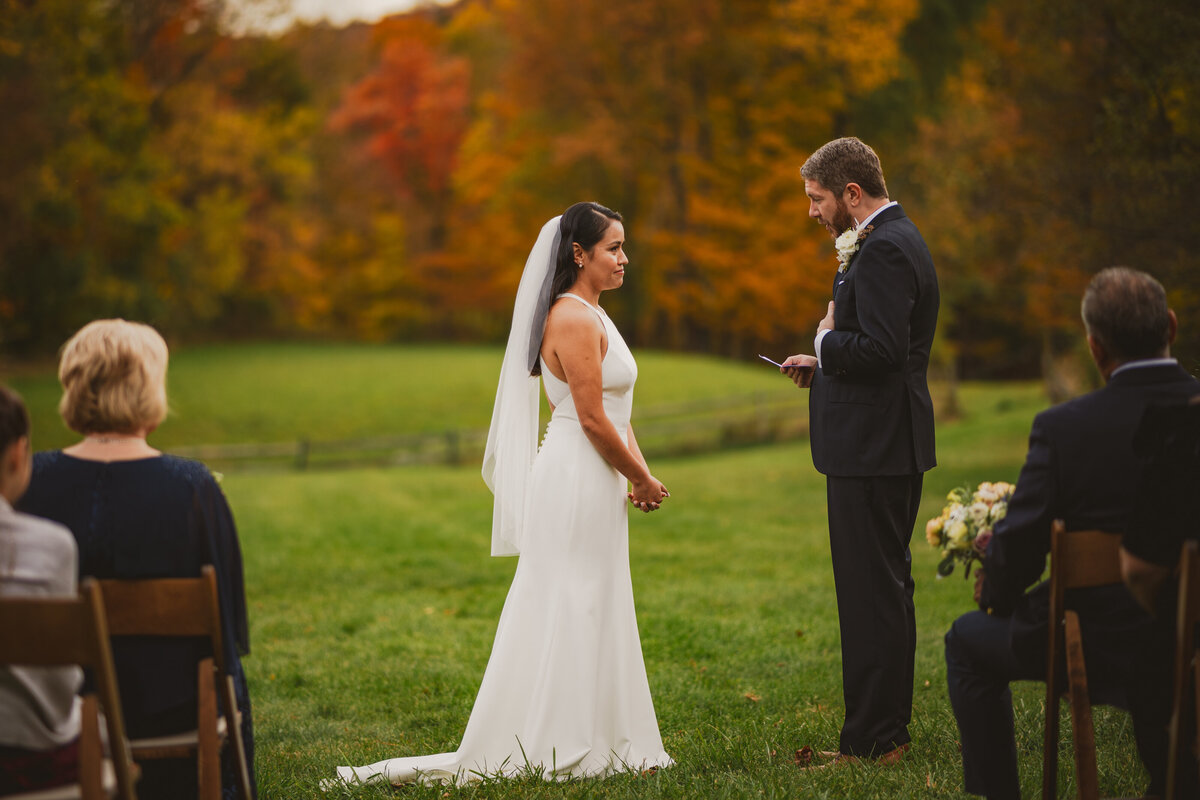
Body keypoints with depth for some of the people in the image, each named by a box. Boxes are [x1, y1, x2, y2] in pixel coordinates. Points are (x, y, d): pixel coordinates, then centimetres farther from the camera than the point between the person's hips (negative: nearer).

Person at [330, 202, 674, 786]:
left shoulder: (591, 315, 16)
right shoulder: (572, 319, -16)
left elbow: (616, 411, 18)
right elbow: (592, 419, -20)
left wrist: (639, 475, 4)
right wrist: (641, 478, -8)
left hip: (592, 483, 10)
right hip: (576, 481, -10)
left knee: (591, 615, 13)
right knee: (569, 613, -4)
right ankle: (563, 746, 2)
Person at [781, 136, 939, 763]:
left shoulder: (883, 250, -17)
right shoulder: (893, 239, 17)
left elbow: (880, 350, -26)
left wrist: (827, 341, -9)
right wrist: (825, 364, 11)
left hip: (871, 450, -11)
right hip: (888, 446, 11)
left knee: (871, 593, -7)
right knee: (887, 587, 16)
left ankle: (872, 740, -2)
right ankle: (890, 728, 25)